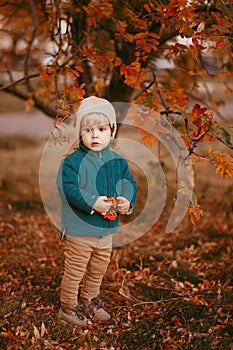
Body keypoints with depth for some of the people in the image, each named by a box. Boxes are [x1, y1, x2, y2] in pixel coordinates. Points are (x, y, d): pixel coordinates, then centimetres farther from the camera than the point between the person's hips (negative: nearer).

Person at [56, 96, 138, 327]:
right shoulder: (73, 161, -14)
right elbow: (67, 188, -22)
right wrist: (92, 202, -29)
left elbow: (130, 183, 9)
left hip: (107, 229, 6)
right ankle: (68, 306, 24)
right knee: (74, 272, 6)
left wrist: (127, 200, -12)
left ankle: (89, 301, 42)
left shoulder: (117, 161, 3)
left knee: (98, 271, 21)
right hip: (79, 229, -6)